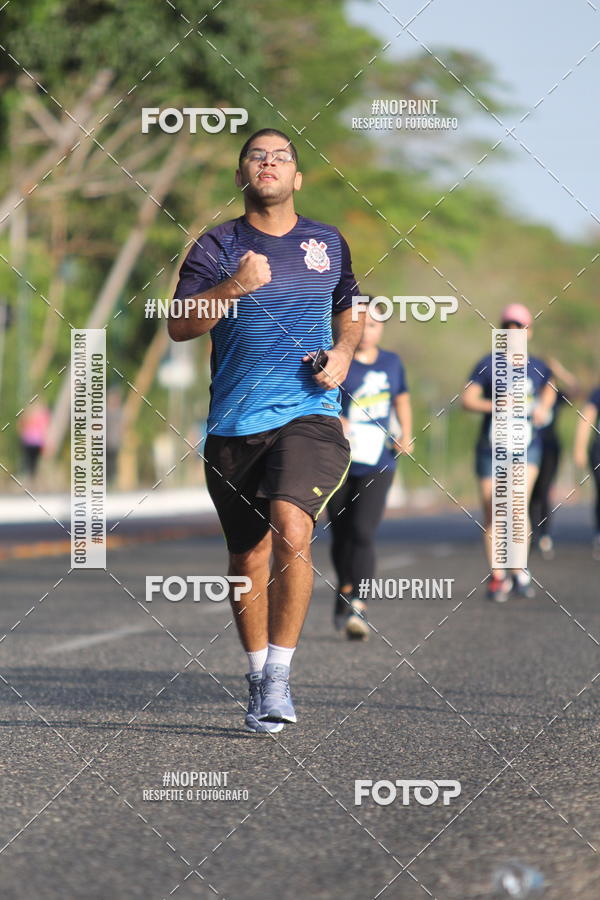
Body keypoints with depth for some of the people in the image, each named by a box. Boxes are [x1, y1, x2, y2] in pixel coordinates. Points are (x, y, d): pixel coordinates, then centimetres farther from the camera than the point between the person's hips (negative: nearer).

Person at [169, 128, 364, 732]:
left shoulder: (328, 243, 11)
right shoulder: (218, 246, 3)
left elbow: (350, 310, 28)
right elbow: (178, 325, -7)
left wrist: (343, 352, 8)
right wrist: (234, 287, -21)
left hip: (308, 415, 0)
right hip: (234, 423, 0)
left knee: (291, 532, -22)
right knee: (249, 557, 6)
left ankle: (279, 672, -12)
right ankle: (258, 682, 24)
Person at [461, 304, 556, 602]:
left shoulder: (537, 367, 7)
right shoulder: (489, 365, -1)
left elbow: (549, 387, 29)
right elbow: (467, 399, -7)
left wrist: (544, 407, 9)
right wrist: (495, 406, -23)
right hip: (492, 447, 0)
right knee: (492, 513, 0)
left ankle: (520, 570, -6)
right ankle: (498, 577, 14)